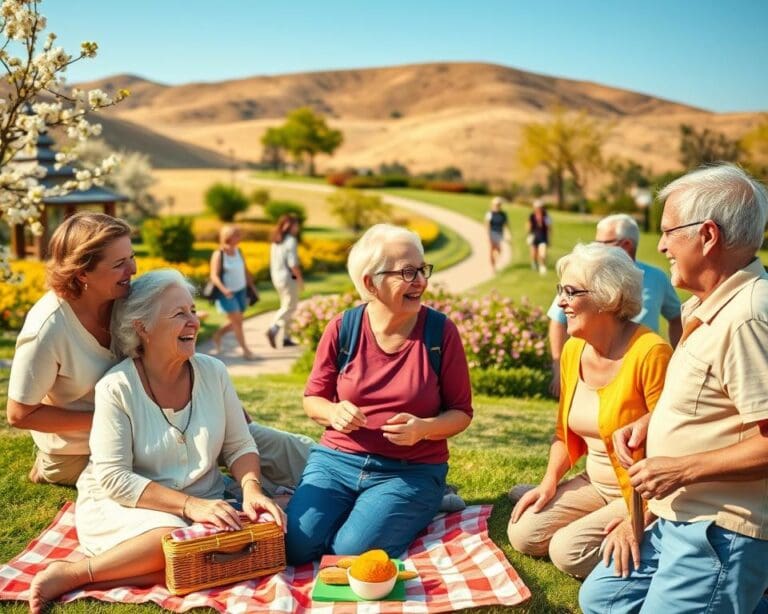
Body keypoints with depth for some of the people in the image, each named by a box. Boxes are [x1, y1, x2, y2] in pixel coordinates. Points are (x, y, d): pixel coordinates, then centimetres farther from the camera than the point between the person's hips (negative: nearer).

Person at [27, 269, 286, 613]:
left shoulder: (213, 372, -2)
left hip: (204, 503, 5)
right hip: (125, 505, -4)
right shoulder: (117, 387, -14)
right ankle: (70, 574, -15)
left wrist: (252, 490, -19)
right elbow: (113, 478, -18)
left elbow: (239, 445, 3)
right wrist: (189, 505, -28)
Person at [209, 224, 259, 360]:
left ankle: (217, 336, 37)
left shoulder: (238, 251, 4)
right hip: (227, 293, -6)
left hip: (241, 291, 6)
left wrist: (252, 287, 8)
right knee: (237, 320, -7)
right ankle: (245, 350, 2)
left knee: (235, 321, 12)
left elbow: (245, 271, 13)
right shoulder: (218, 255, -13)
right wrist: (223, 289, -34)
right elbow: (214, 276, -19)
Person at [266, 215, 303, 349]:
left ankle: (286, 338, 15)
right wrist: (300, 279, -10)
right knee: (290, 307, -3)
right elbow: (292, 263, -18)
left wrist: (274, 277, 18)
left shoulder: (276, 241, 10)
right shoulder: (291, 241, -14)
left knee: (286, 306, 15)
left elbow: (273, 261, 13)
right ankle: (273, 329, -19)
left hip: (277, 277, 8)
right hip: (288, 277, -8)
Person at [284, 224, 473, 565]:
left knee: (353, 551, -23)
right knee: (297, 546, -18)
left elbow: (460, 412, 1)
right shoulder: (341, 329, -3)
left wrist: (423, 428, -20)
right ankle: (354, 509, 12)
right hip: (338, 460, 2)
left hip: (412, 471, -2)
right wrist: (334, 412, -16)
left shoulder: (441, 332, -6)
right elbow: (312, 400, 8)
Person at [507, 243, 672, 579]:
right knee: (523, 533, -4)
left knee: (568, 550, -19)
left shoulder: (648, 352, -23)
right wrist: (549, 482, 1)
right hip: (596, 484, 8)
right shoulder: (573, 350, 1)